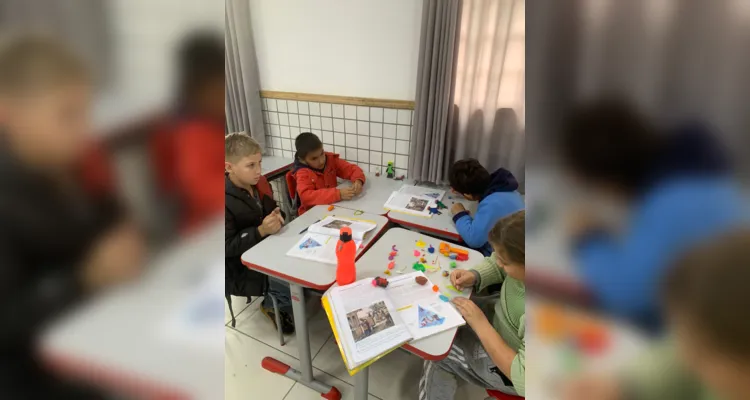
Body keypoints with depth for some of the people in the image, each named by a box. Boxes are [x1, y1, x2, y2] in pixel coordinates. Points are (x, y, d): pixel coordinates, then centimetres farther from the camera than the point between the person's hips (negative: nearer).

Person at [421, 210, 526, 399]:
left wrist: (481, 324, -30)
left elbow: (523, 380, -33)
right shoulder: (520, 260, -21)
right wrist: (474, 276, -19)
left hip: (508, 367, -6)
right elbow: (495, 265, 1)